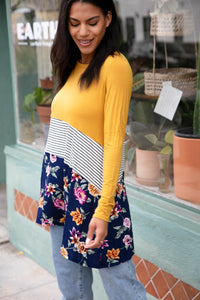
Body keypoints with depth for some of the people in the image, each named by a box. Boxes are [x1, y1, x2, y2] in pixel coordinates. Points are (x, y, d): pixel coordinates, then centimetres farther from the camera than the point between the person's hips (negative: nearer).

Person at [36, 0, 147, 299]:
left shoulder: (115, 65, -13)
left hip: (93, 187, -7)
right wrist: (53, 186, 8)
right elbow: (65, 132, 11)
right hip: (61, 185, 8)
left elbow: (114, 140, -17)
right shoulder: (73, 66, 11)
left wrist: (104, 209, -20)